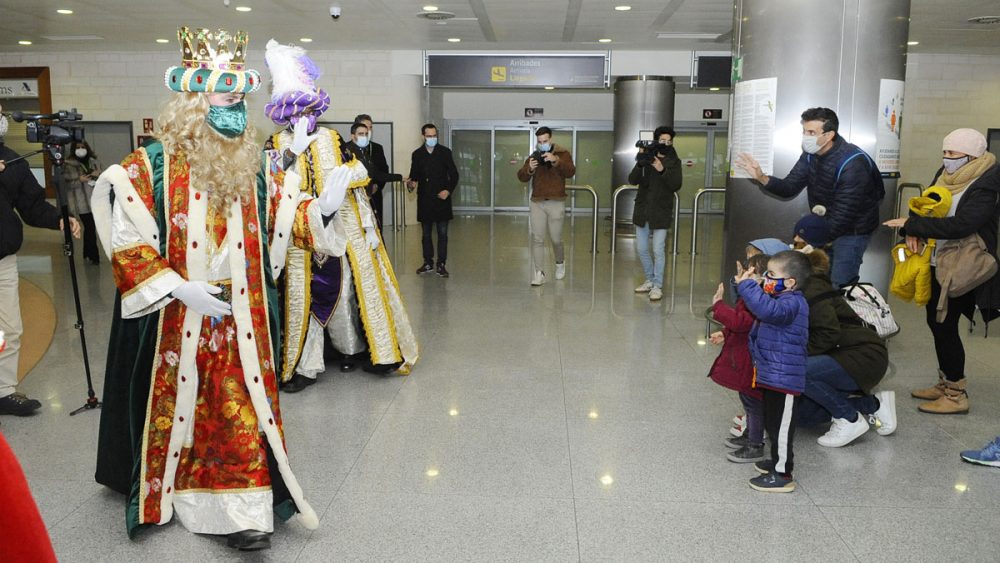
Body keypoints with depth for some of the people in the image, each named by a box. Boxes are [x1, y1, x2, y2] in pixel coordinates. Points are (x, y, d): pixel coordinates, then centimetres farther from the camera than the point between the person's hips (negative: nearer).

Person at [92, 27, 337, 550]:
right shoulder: (148, 166, -8)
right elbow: (126, 243, -11)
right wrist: (181, 290, -19)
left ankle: (243, 511, 11)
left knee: (241, 409, 3)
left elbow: (289, 216, 5)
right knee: (173, 406, 12)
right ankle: (162, 492, 34)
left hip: (241, 317, 3)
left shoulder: (256, 166, 3)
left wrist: (322, 209, -16)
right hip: (175, 319, -2)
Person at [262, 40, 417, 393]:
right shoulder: (277, 145, 2)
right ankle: (305, 365, 7)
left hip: (341, 229, 2)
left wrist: (368, 225, 4)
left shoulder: (332, 140, 7)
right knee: (302, 295, -1)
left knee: (346, 288, 7)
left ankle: (351, 348, 26)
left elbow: (356, 184, 7)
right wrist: (295, 149, -19)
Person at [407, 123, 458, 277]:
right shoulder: (417, 154, 7)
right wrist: (411, 183, -15)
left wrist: (448, 190, -13)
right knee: (426, 234, 9)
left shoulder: (445, 152, 1)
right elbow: (414, 175, 8)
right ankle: (428, 263, 19)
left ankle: (441, 265, 6)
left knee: (442, 233, -1)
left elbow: (454, 175, 1)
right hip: (424, 200, 2)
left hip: (442, 198, -2)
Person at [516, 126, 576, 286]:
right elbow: (521, 177, -1)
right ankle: (538, 273, 1)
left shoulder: (562, 154, 0)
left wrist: (555, 160, -31)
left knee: (556, 239, 6)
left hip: (556, 203, -2)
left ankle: (560, 263, 36)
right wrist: (529, 169, -22)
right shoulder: (533, 156, 8)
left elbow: (570, 172, -17)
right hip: (537, 203, 2)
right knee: (537, 239, -3)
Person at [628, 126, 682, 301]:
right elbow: (632, 180, -6)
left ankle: (657, 286, 5)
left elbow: (676, 185, -11)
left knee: (658, 250, -6)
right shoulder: (646, 157, 4)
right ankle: (650, 281, 27)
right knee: (641, 249, 10)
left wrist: (662, 170, -24)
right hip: (642, 210, 3)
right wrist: (640, 163, -21)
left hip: (661, 212, -3)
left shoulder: (674, 162, 1)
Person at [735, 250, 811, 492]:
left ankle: (783, 475, 6)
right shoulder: (782, 300, 13)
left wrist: (747, 285, -35)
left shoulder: (792, 304, -21)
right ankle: (780, 460, 39)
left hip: (784, 378, -11)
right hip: (772, 375, 11)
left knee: (781, 425, -2)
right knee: (772, 422, 23)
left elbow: (768, 310, -41)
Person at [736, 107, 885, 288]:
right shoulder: (811, 154, -4)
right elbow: (790, 188, -6)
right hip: (824, 226, 7)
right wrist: (762, 178, -24)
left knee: (840, 286, -8)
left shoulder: (853, 163, -28)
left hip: (852, 231, -7)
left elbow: (843, 214, -28)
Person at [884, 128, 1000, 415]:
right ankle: (945, 383, 28)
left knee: (944, 326, -4)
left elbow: (960, 225, -28)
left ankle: (957, 394, 9)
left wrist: (911, 225, -25)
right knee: (936, 322, 14)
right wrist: (913, 233, -9)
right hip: (936, 263, 8)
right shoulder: (946, 175, 5)